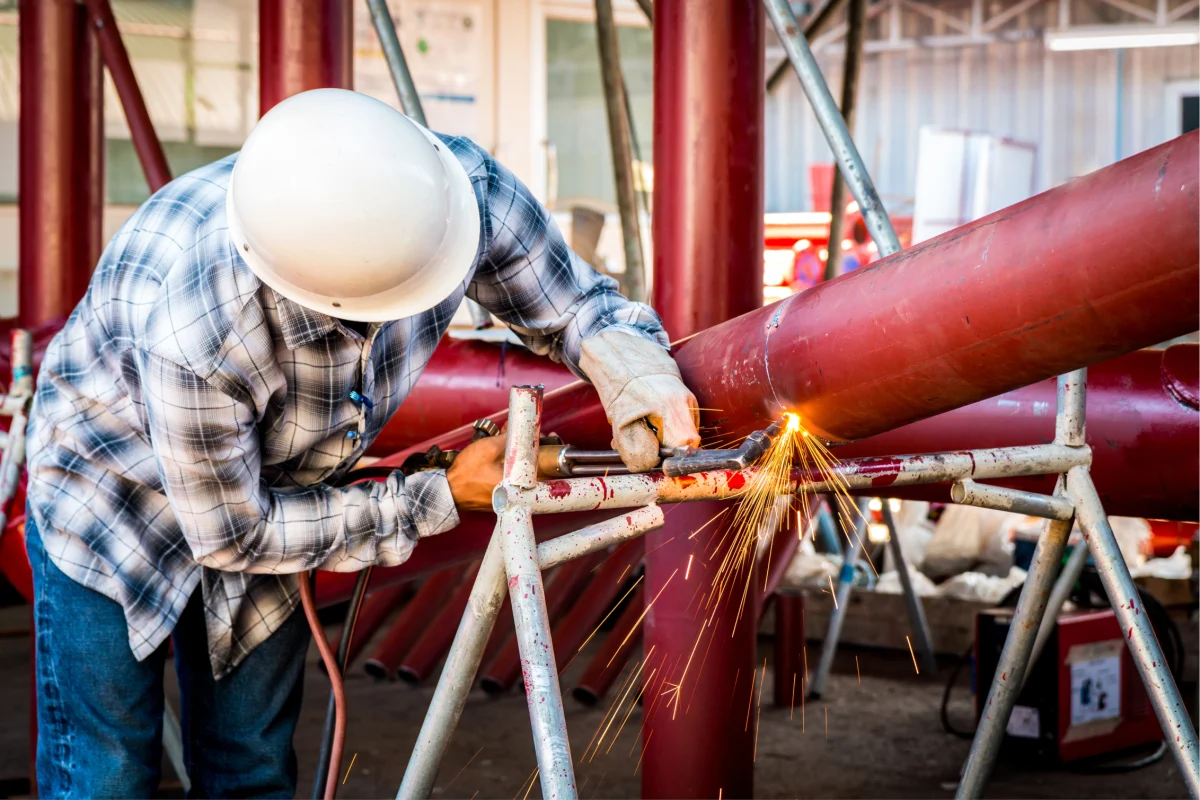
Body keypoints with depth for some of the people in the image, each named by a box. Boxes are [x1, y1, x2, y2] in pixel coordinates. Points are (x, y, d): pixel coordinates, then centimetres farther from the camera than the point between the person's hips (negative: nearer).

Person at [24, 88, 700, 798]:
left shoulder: (466, 186, -32)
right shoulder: (192, 331, -44)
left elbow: (574, 303, -10)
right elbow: (231, 537, -26)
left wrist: (635, 367, -34)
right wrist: (440, 501, -22)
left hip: (274, 496, 5)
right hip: (114, 494, -4)